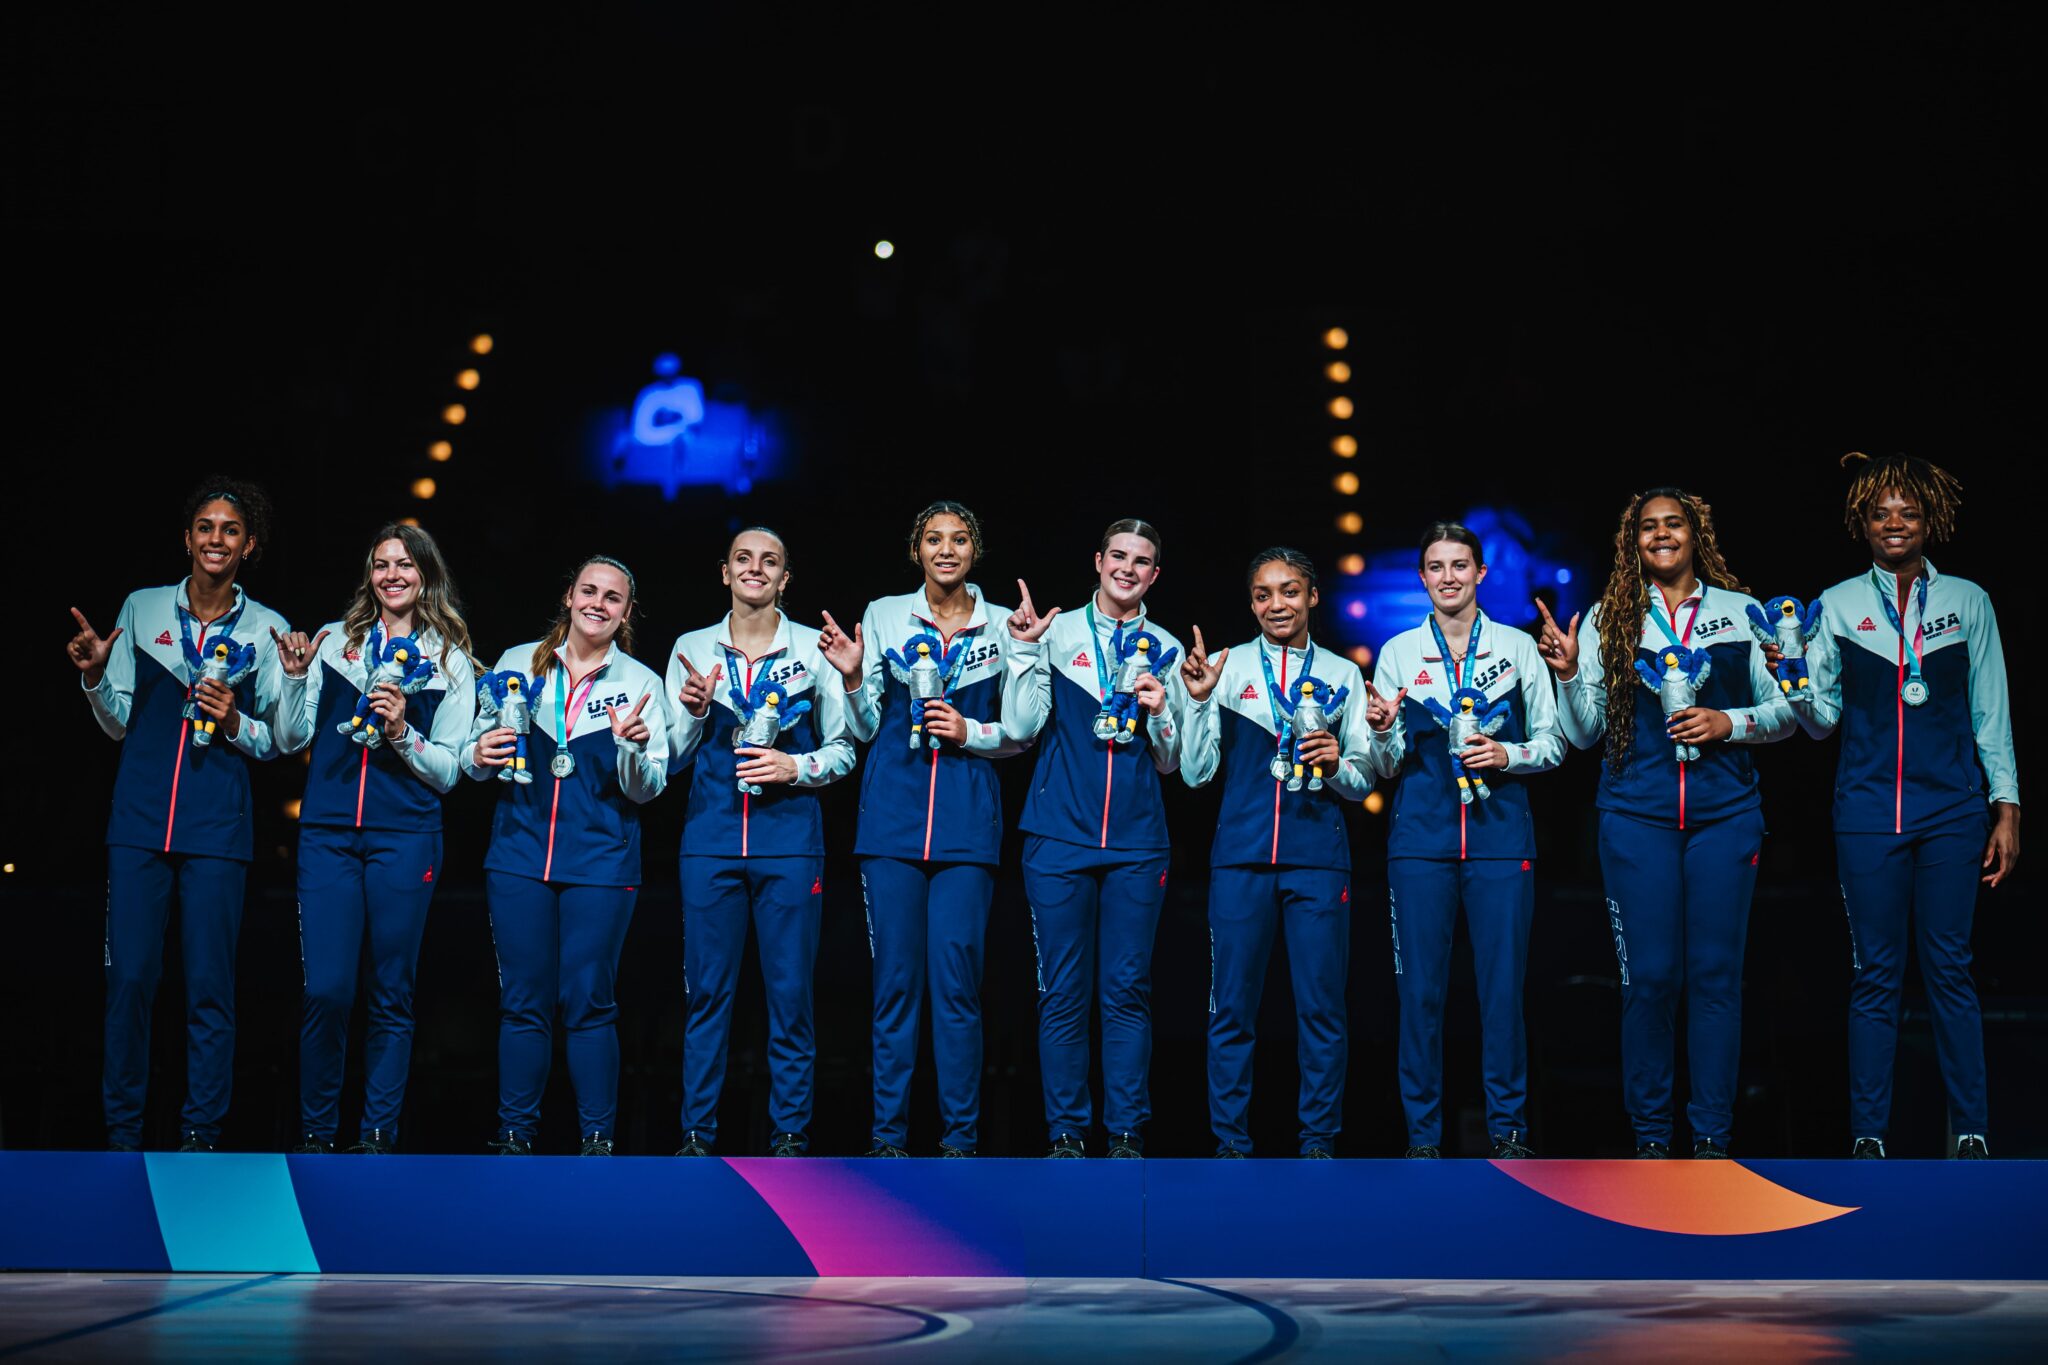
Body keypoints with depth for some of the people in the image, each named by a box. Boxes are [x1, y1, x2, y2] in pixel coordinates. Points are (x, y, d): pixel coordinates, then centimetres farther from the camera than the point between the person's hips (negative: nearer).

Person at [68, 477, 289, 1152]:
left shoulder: (268, 629, 5)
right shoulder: (142, 609, 8)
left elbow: (278, 742, 7)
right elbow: (119, 723, 12)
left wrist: (234, 723, -11)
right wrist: (95, 676, -6)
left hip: (218, 828, -1)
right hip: (140, 818, 1)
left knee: (209, 986, -1)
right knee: (129, 976, -1)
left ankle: (200, 1134, 9)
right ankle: (123, 1132, 11)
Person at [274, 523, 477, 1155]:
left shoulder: (450, 661, 8)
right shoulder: (334, 640, 11)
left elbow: (448, 771, 5)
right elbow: (291, 740, 9)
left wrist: (401, 733, -12)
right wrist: (296, 677, -5)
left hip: (404, 837, 0)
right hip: (328, 834, 0)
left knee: (392, 994, 3)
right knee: (326, 990, -5)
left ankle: (378, 1134, 11)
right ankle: (315, 1134, 7)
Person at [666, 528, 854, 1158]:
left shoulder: (814, 649, 5)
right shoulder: (692, 649, 10)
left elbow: (844, 748, 8)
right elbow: (671, 759, 11)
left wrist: (798, 767, -9)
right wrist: (693, 711, -7)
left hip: (789, 839, -1)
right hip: (711, 839, 1)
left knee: (790, 991, 0)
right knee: (707, 991, 2)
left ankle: (789, 1133, 9)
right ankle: (697, 1133, 9)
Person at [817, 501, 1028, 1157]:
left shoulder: (1002, 625, 8)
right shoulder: (884, 616, 8)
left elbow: (1021, 734, 12)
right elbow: (864, 728, 10)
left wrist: (971, 733, -6)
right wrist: (852, 678, -7)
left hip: (968, 819, 0)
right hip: (894, 813, 0)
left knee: (957, 977, -4)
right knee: (895, 976, 1)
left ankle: (960, 1136, 4)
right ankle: (888, 1133, 8)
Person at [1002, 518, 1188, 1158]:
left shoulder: (1165, 649, 11)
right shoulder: (1056, 632, 7)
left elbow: (1171, 762, 12)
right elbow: (1021, 728, -2)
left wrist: (1161, 712, -7)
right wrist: (1025, 651, -10)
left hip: (1137, 842, 1)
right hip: (1060, 837, -1)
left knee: (1128, 990, 1)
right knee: (1063, 992, 0)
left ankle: (1126, 1134, 6)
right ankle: (1067, 1132, 6)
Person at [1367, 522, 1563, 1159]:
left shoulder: (1518, 647, 7)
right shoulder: (1398, 652, 8)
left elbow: (1554, 742, 9)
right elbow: (1387, 767, 8)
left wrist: (1508, 754, -10)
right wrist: (1383, 731, -12)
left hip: (1500, 836, 0)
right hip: (1421, 837, 1)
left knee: (1503, 986, -1)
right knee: (1419, 988, 0)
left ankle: (1508, 1130, 11)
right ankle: (1423, 1136, 9)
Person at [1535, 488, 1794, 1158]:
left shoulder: (1740, 611, 8)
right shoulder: (1609, 619, 8)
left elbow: (1786, 711, 9)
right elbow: (1584, 733, 7)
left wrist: (1730, 722, -8)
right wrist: (1569, 673, -8)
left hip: (1724, 813, 0)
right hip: (1637, 817, 0)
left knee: (1716, 972, 0)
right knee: (1649, 976, -1)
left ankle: (1712, 1137, 8)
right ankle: (1650, 1135, 9)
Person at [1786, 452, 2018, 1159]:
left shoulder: (1968, 601, 7)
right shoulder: (1838, 604, 7)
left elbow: (1991, 713, 9)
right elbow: (1821, 718, 6)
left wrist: (2006, 808, 4)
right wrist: (1790, 678, -14)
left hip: (1951, 808, 0)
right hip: (1868, 808, 0)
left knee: (1949, 967, 0)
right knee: (1875, 973, 1)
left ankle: (1971, 1131, 8)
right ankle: (1868, 1134, 7)